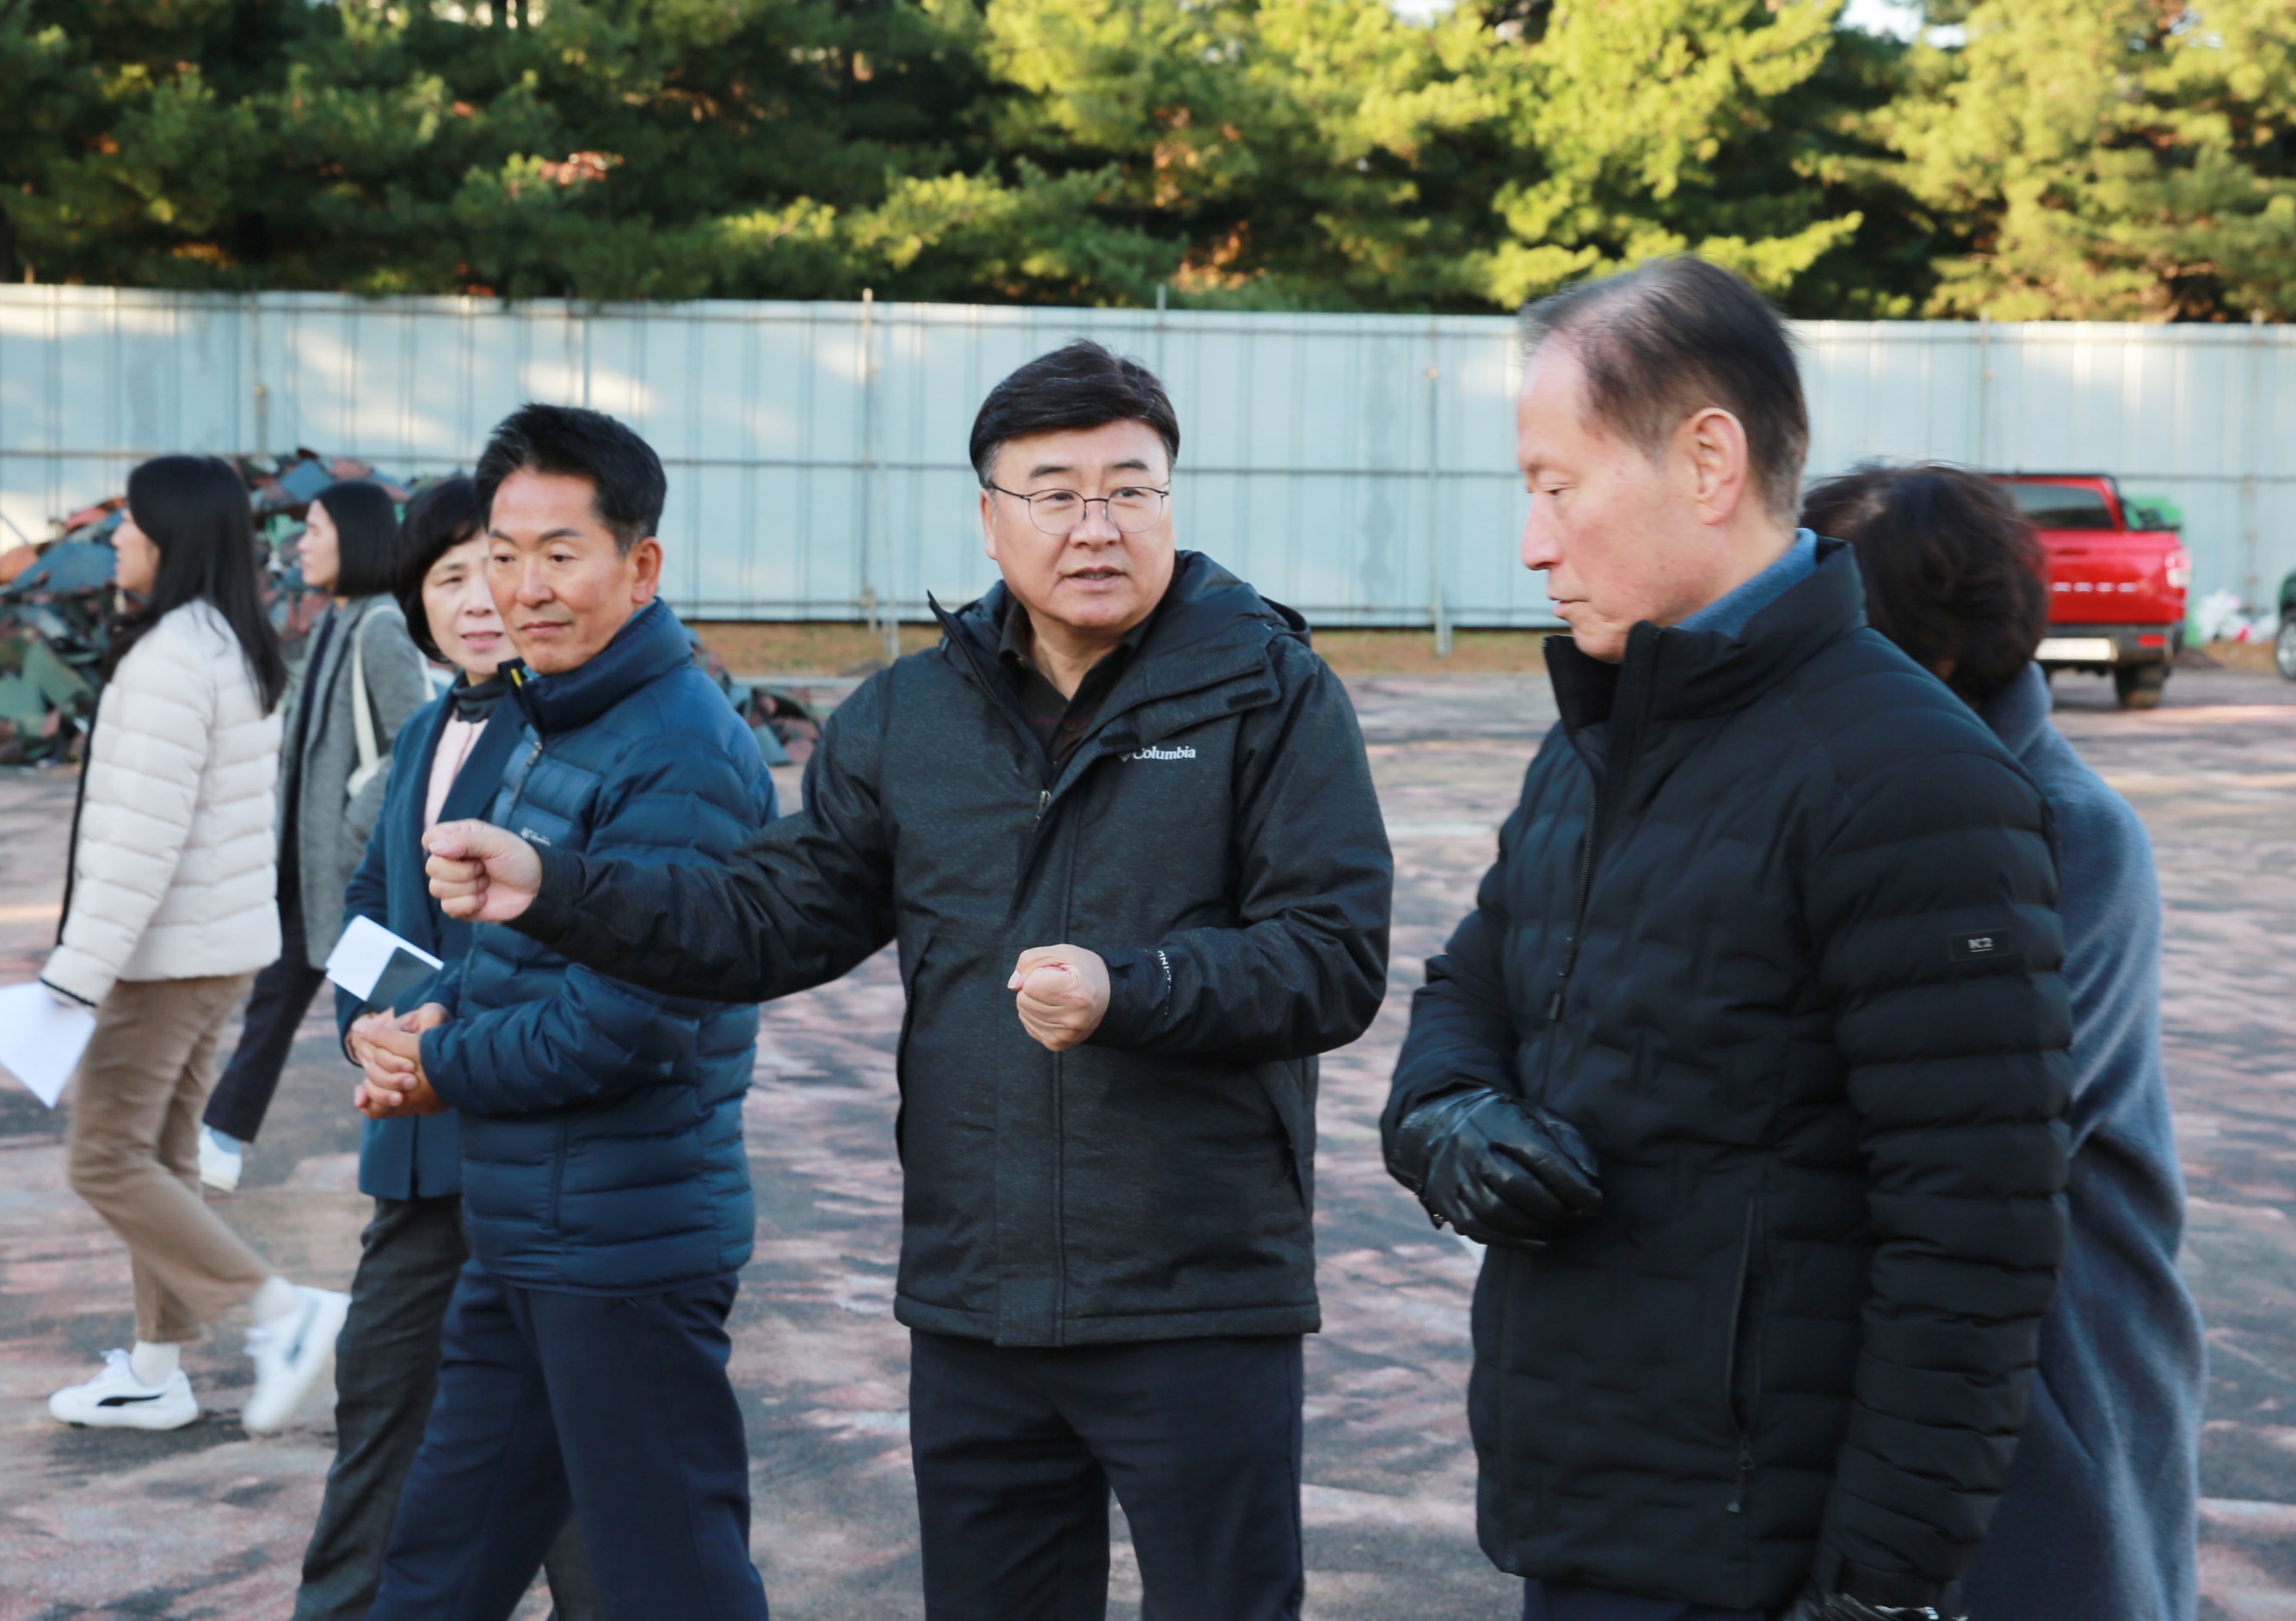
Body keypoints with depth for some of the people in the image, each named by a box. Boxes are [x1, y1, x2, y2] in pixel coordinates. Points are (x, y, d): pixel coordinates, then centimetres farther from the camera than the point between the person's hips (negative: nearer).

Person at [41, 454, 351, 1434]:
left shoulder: (168, 657, -19)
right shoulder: (242, 652, 10)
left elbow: (142, 837, -23)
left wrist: (77, 974, -21)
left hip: (168, 951, -9)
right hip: (226, 945, 9)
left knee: (105, 1158, -3)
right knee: (161, 1154, 14)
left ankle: (284, 1311, -6)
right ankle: (155, 1372, 19)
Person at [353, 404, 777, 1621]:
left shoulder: (679, 755, -19)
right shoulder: (555, 723, 13)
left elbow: (633, 1018, -25)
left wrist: (442, 1070, -11)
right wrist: (432, 1020, -1)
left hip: (627, 1244, -10)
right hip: (524, 1243, 10)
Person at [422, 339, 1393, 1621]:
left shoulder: (1270, 689, -5)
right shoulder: (909, 717, 9)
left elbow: (1337, 961, -12)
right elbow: (772, 921, 8)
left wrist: (1128, 993, -25)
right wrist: (550, 890, -3)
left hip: (1201, 1309, -4)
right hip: (973, 1310, 4)